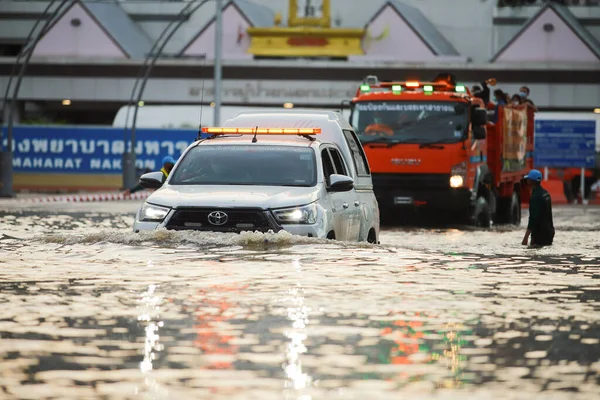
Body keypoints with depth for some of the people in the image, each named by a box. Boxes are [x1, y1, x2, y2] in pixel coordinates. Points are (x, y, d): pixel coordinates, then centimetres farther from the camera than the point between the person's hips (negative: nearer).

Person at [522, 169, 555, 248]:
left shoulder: (535, 196, -18)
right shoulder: (546, 193, 11)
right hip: (549, 232, 9)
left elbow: (533, 218, -24)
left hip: (540, 233, -9)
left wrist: (526, 237, -24)